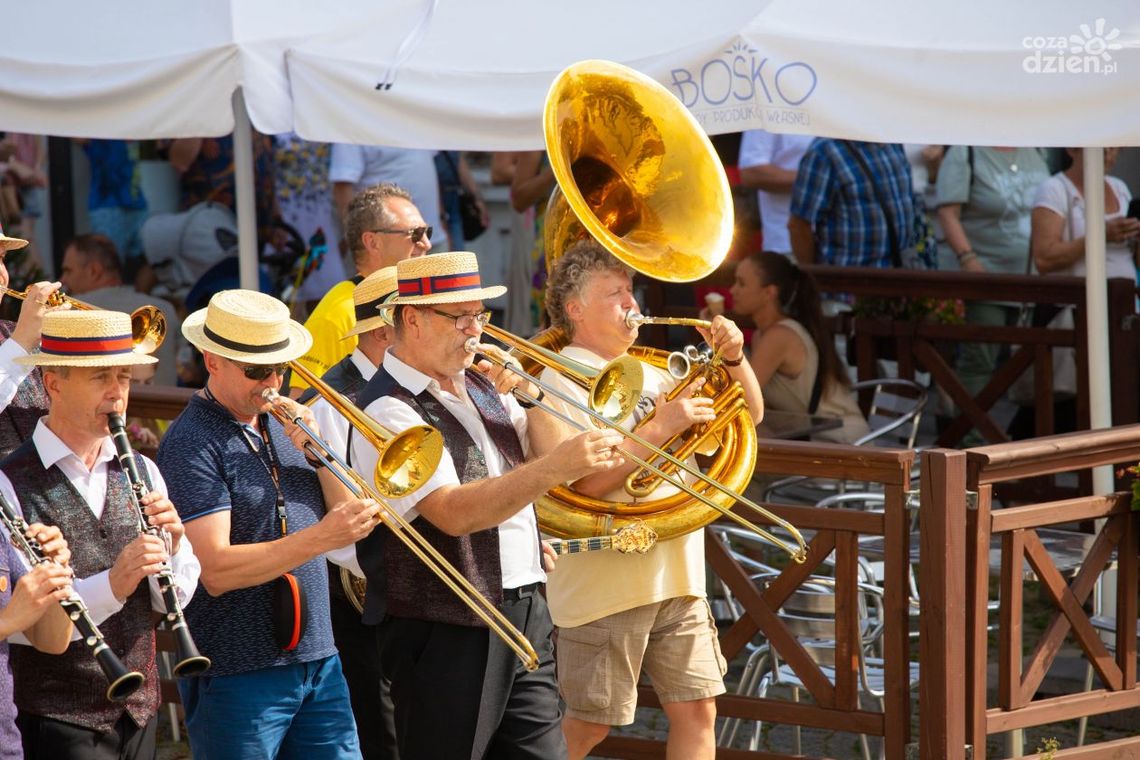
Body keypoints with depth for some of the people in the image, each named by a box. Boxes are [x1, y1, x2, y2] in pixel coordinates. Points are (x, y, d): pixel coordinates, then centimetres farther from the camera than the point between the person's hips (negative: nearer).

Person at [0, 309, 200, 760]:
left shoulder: (140, 472, 9)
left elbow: (177, 596, 8)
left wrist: (169, 548, -12)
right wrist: (110, 585, -30)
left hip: (139, 713, 6)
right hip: (60, 720, -6)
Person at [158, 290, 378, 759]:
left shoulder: (277, 423, 13)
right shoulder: (191, 444, -11)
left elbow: (343, 516, 10)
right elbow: (216, 571, -21)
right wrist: (319, 539, -30)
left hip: (318, 663, 7)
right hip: (238, 679, -7)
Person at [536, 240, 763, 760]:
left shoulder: (649, 373, 16)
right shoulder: (561, 382, -9)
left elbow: (748, 414, 18)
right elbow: (587, 481, -21)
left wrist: (733, 358, 0)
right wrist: (663, 427, -21)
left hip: (677, 580, 8)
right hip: (604, 586, -7)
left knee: (697, 711, 4)